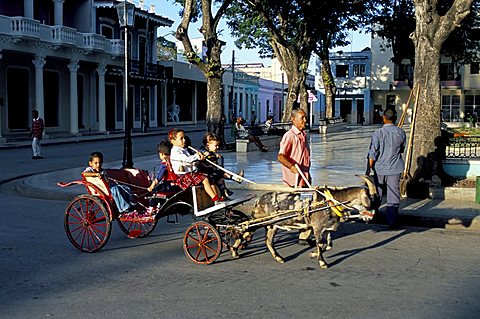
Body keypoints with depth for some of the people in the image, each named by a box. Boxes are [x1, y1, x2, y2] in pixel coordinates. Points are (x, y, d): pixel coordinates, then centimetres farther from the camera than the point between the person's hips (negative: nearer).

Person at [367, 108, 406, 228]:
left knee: (376, 194, 15)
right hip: (395, 168, 1)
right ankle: (392, 221, 2)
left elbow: (372, 153, -13)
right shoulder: (401, 132, -2)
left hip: (379, 168, -1)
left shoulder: (378, 133, -13)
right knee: (393, 194, 3)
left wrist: (369, 169, -7)